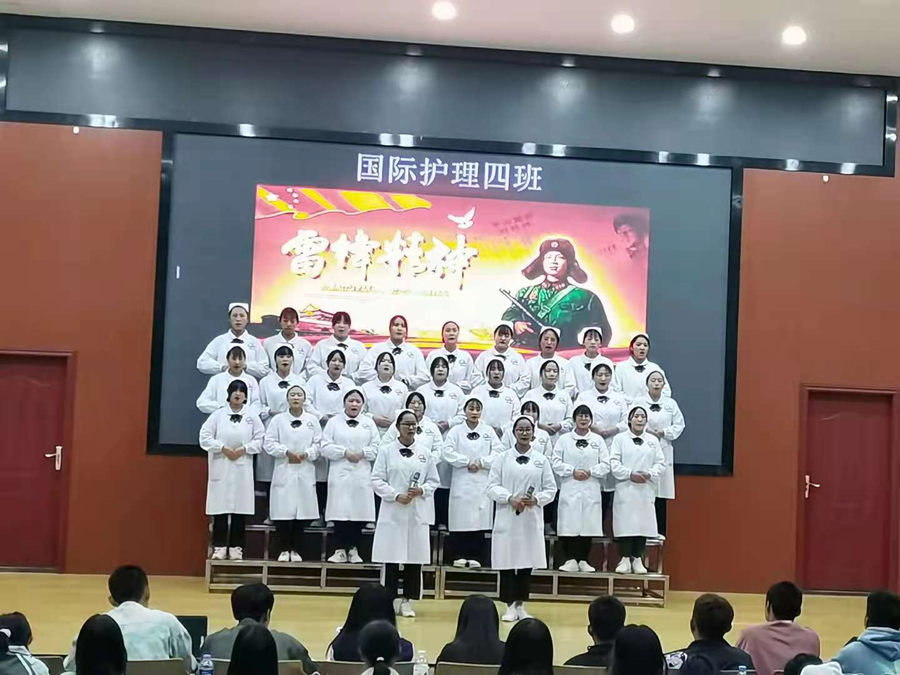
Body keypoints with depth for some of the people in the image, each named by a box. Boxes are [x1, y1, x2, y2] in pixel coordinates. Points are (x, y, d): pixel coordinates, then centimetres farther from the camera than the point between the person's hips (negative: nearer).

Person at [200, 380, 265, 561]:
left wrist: (245, 448, -9)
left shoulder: (252, 416, 5)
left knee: (240, 509, 2)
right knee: (220, 508, -1)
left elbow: (260, 438, 4)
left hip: (242, 467, 1)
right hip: (221, 467, -1)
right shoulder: (218, 414, 2)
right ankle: (219, 546, 5)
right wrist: (223, 448, -11)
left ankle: (236, 547, 9)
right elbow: (205, 436, -2)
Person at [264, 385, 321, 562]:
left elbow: (318, 444, 4)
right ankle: (284, 550, 7)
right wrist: (287, 452, -12)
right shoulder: (278, 419, 4)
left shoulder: (312, 420, 8)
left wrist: (306, 454, -13)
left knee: (302, 513, 1)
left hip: (305, 473, 1)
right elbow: (269, 443, -1)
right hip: (284, 472, -1)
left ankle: (295, 550, 11)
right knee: (283, 513, -4)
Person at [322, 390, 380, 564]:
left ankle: (353, 550, 10)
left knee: (359, 513, 1)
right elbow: (326, 447, -1)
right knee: (340, 513, -3)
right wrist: (345, 452, -12)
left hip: (361, 476, 2)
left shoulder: (369, 423, 12)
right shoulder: (334, 422, 7)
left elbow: (376, 447, 6)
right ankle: (340, 550, 4)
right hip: (340, 474, -2)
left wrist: (362, 453, -10)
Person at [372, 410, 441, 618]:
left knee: (414, 558, 4)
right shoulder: (386, 452, 0)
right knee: (391, 558, 0)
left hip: (417, 513, 2)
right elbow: (377, 480, -3)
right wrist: (396, 495, -14)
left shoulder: (425, 453, 6)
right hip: (392, 512, -2)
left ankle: (407, 600, 14)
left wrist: (421, 490, -11)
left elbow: (434, 481, 9)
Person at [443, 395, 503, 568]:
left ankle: (474, 557, 5)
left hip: (482, 483, 1)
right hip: (462, 482, -1)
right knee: (460, 519, -3)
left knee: (479, 520, -1)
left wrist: (481, 462, -10)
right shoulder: (456, 431, 6)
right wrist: (467, 462, -11)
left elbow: (498, 452, 2)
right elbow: (448, 452, -5)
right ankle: (460, 556, 5)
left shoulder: (489, 431, 10)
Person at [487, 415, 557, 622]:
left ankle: (520, 605, 18)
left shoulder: (541, 460, 5)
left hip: (531, 519, 1)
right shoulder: (502, 458, 2)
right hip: (507, 518, -1)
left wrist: (536, 499, -14)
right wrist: (510, 498, -17)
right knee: (507, 563, -1)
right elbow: (492, 486, -1)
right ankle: (510, 606, 9)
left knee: (527, 563, 6)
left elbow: (551, 489, 5)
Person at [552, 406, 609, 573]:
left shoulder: (598, 440, 9)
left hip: (591, 490, 1)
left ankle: (583, 560, 10)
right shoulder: (564, 439, 6)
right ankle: (570, 560, 1)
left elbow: (605, 465, 5)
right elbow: (556, 462, 0)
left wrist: (590, 472, -10)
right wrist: (572, 471, -11)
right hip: (569, 488, -1)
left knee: (588, 525, 1)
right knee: (569, 525, -5)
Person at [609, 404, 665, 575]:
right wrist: (630, 474, -16)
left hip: (646, 490, 3)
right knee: (625, 524, -5)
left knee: (643, 524, 2)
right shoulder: (620, 438, 3)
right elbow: (614, 463, -4)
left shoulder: (653, 440, 12)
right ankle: (625, 559, 2)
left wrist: (650, 474, -11)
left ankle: (637, 559, 10)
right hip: (625, 489, -3)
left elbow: (660, 463, 6)